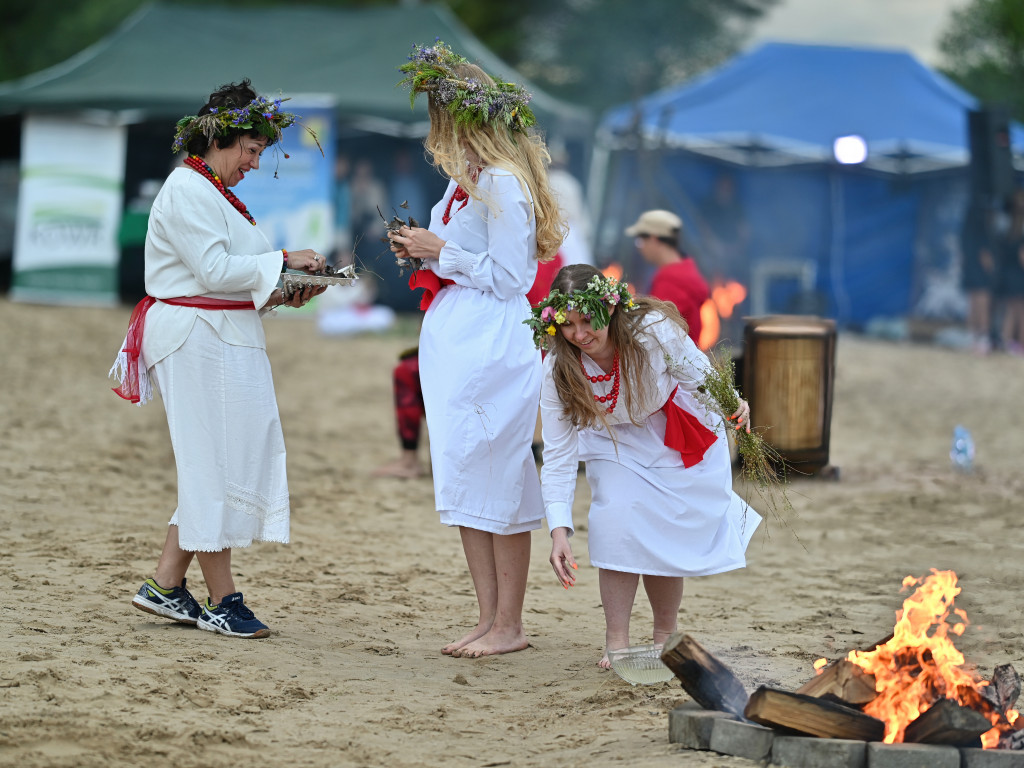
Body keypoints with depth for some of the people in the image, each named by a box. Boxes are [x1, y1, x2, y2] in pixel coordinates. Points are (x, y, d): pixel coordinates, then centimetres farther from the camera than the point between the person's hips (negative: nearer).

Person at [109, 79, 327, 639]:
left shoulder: (212, 191, 20)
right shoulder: (187, 191, -12)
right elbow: (214, 269, -19)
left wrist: (279, 293, 8)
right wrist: (283, 260, -13)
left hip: (226, 341, 10)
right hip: (199, 342, -10)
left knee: (218, 464, 9)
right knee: (214, 465, -5)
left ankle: (165, 586, 14)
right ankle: (222, 601, 1)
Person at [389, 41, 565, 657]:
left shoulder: (501, 184, -14)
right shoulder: (469, 181, 14)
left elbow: (507, 277, -17)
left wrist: (443, 253, -11)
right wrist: (422, 252, 8)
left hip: (492, 349, -10)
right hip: (457, 347, 10)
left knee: (497, 487, -4)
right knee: (468, 487, 10)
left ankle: (509, 625, 2)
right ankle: (490, 619, 15)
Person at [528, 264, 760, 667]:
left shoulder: (652, 330, -33)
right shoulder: (558, 371, -26)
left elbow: (700, 378, -19)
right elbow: (558, 456, -23)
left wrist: (731, 406, -42)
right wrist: (559, 531, -32)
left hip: (683, 440, -1)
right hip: (615, 441, 1)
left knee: (667, 536, -7)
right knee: (617, 521, -22)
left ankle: (665, 635, 18)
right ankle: (616, 642, -13)